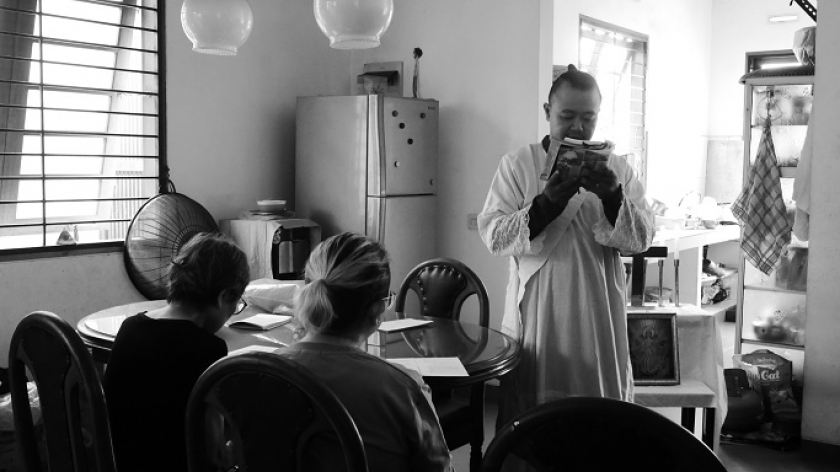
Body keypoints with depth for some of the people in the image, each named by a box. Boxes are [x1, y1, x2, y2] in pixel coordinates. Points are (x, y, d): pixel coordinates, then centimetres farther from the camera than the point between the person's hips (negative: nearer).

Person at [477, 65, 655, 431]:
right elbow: (492, 235, -8)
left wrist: (613, 197, -19)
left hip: (598, 319, 2)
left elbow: (642, 239, 0)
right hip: (534, 316, -2)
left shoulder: (616, 168, 7)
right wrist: (546, 204, -22)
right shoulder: (517, 164, 0)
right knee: (526, 416, 4)